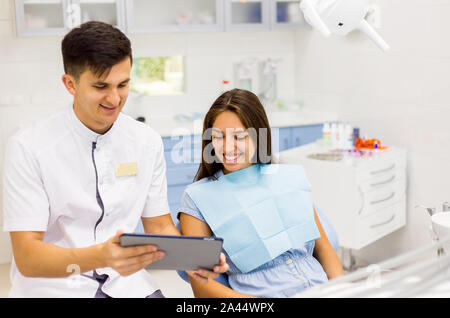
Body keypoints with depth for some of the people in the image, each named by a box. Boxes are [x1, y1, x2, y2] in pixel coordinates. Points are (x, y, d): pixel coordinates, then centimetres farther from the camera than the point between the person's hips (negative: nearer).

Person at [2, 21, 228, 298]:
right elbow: (27, 257, -17)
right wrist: (99, 257, -35)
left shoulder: (148, 142, 0)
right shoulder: (28, 147, -12)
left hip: (124, 281, 3)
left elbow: (159, 225, 8)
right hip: (52, 285, -2)